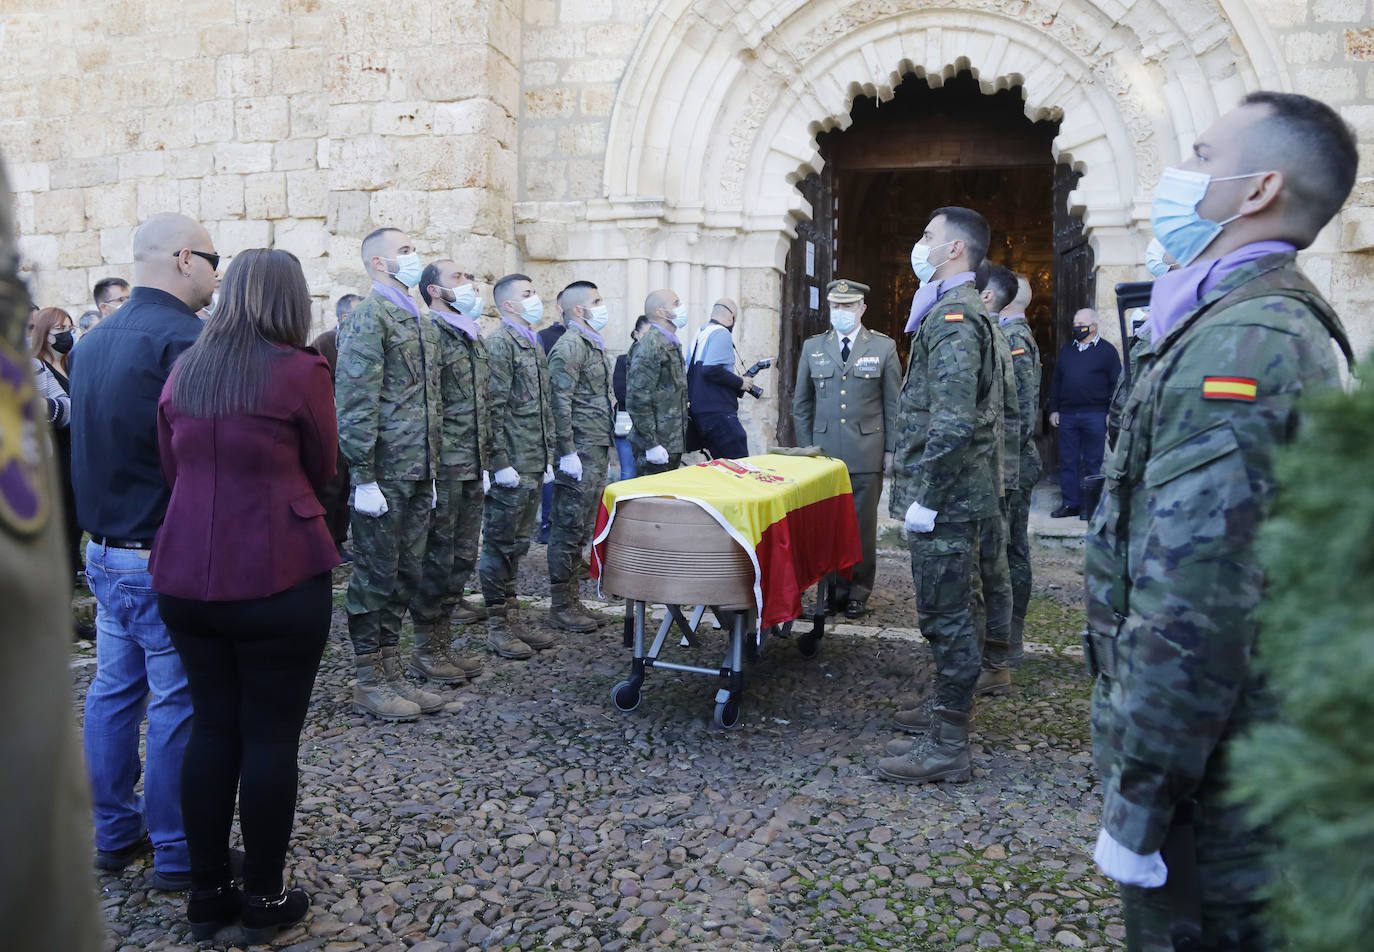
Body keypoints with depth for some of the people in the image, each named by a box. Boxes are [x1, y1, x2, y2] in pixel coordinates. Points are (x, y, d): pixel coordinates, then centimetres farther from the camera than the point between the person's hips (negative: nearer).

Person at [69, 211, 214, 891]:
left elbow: (86, 444, 16)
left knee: (112, 691, 17)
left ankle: (114, 834, 31)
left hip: (104, 549, 9)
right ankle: (178, 854, 14)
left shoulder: (91, 341, 10)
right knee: (177, 707, 2)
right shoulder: (186, 340, -18)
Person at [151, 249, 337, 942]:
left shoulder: (183, 371, 7)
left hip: (186, 579, 6)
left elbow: (171, 469, 15)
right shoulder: (301, 371, -9)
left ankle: (207, 894, 25)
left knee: (211, 729, 15)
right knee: (270, 736, 6)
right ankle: (262, 899, 18)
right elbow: (322, 470, 3)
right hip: (276, 579, -5)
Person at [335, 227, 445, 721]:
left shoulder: (422, 322, 18)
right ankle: (369, 684, 13)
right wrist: (363, 477, -19)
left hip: (417, 474, 9)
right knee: (376, 577, 1)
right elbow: (355, 402, -16)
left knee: (405, 575, 14)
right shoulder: (369, 315, -10)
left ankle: (392, 674, 25)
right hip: (384, 474, -8)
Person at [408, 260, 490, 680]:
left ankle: (444, 642, 24)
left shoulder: (475, 338, 18)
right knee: (436, 559, 0)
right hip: (443, 467, -8)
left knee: (462, 558, 13)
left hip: (472, 469, 9)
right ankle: (427, 649, 12)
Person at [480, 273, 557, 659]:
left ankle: (510, 617, 24)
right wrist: (500, 464, -20)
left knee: (517, 544, 14)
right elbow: (492, 408, -17)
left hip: (533, 467, 9)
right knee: (500, 544, 0)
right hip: (511, 468, -9)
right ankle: (497, 627, 8)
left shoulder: (534, 345, 18)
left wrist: (547, 457, 17)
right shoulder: (499, 341, -11)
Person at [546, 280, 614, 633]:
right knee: (569, 529, -4)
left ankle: (572, 600, 22)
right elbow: (560, 403, -19)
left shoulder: (593, 346, 19)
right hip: (579, 452, -10)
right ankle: (561, 607, 4)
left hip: (598, 450, 10)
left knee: (581, 531, 14)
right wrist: (568, 453, -21)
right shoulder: (569, 347, -12)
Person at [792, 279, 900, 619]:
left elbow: (893, 404, 4)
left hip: (866, 453, -2)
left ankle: (858, 593, 15)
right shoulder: (813, 347, 9)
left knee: (862, 526, 3)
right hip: (824, 451, 2)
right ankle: (835, 589, 15)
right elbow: (801, 403, 13)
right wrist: (806, 447, 8)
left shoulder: (883, 347, 3)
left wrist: (890, 449, 0)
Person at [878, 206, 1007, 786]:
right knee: (947, 611, 20)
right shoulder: (961, 310, 17)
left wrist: (926, 498, -22)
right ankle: (945, 707, 35)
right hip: (961, 493, 11)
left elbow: (952, 422, -26)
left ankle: (947, 748, 5)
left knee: (946, 614, -4)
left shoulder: (952, 316, -17)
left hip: (947, 497, -11)